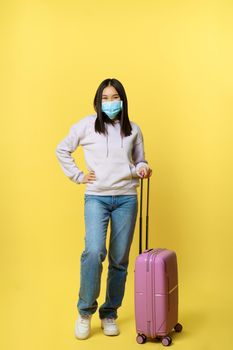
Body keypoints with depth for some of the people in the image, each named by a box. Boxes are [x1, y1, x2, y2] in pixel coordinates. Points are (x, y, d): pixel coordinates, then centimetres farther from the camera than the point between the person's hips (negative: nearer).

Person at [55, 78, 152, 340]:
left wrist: (143, 169, -4)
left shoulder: (133, 130, 10)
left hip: (126, 198, 3)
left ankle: (109, 314, 20)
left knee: (119, 260, 5)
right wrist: (78, 176, 4)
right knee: (94, 252, -21)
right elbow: (62, 150, 13)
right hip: (96, 197, -2)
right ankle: (85, 311, -2)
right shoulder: (87, 125, 3)